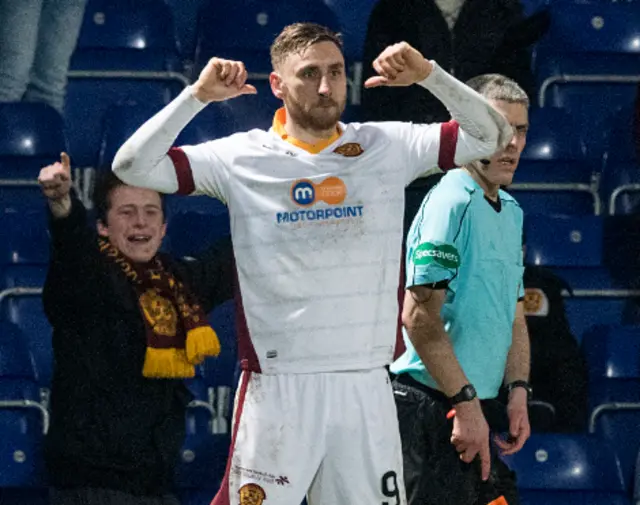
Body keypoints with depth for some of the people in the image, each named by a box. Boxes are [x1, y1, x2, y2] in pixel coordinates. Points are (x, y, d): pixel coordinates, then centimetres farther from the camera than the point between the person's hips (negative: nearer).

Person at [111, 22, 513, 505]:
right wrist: (198, 96, -12)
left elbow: (491, 135, 6)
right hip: (278, 387, -2)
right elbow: (133, 166, -4)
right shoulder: (242, 158, 1)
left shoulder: (388, 148, 7)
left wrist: (428, 75, -7)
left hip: (367, 387, 2)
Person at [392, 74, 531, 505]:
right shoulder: (451, 202, -13)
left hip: (476, 406, 9)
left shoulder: (511, 211, 16)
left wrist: (518, 391, 10)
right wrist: (465, 403, -19)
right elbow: (419, 316, -19)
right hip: (434, 409, -9)